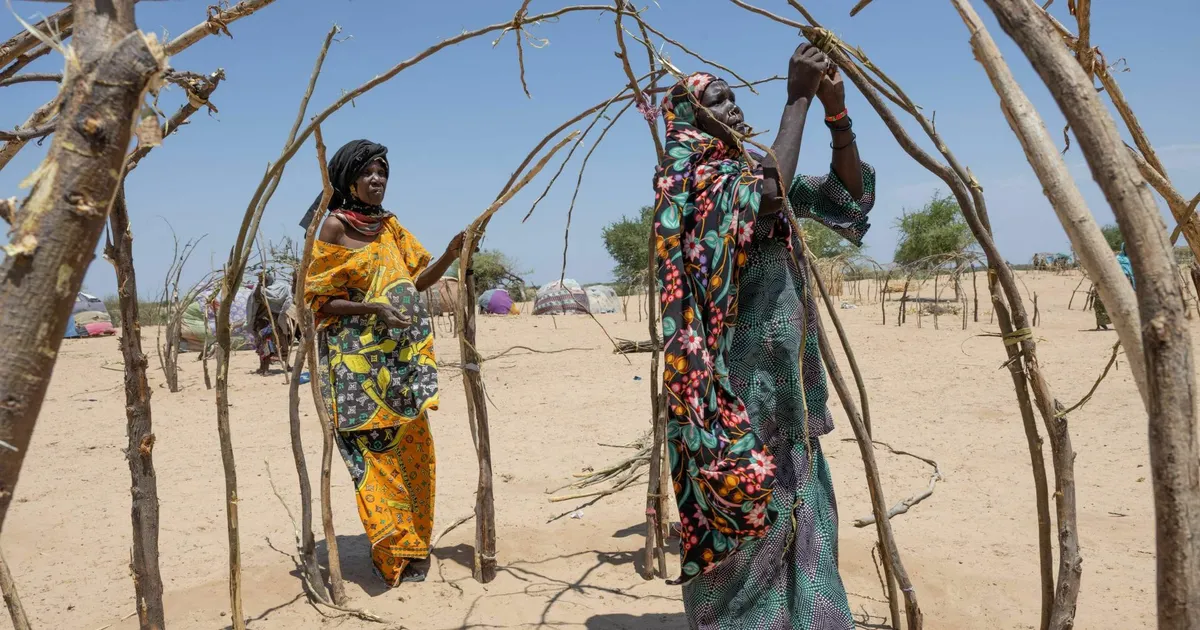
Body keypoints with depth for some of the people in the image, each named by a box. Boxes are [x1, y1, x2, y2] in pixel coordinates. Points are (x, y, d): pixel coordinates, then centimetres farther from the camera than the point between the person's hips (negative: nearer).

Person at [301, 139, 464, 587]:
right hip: (357, 358, -5)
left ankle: (414, 546, 18)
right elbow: (320, 299, -6)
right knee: (376, 452, -5)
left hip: (402, 357, 6)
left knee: (413, 448, 5)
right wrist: (375, 309, -19)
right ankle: (394, 553, 4)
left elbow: (418, 280, 11)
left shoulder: (390, 226, 13)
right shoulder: (334, 226, -3)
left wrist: (450, 254, -6)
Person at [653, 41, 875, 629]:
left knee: (795, 506, 14)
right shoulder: (689, 178, -8)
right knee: (752, 512, -2)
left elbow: (847, 195, 13)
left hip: (786, 375, 8)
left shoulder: (753, 165, 16)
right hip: (737, 375, -8)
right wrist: (797, 99, -19)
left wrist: (836, 111, 0)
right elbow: (772, 194, -26)